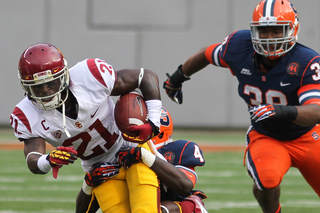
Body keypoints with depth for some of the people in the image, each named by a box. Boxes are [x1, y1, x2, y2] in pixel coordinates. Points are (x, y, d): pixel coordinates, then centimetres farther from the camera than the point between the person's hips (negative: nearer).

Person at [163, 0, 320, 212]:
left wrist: (283, 111, -59)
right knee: (267, 179, -31)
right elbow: (208, 54, 4)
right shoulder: (240, 46, -18)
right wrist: (178, 78, 19)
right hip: (264, 137, 0)